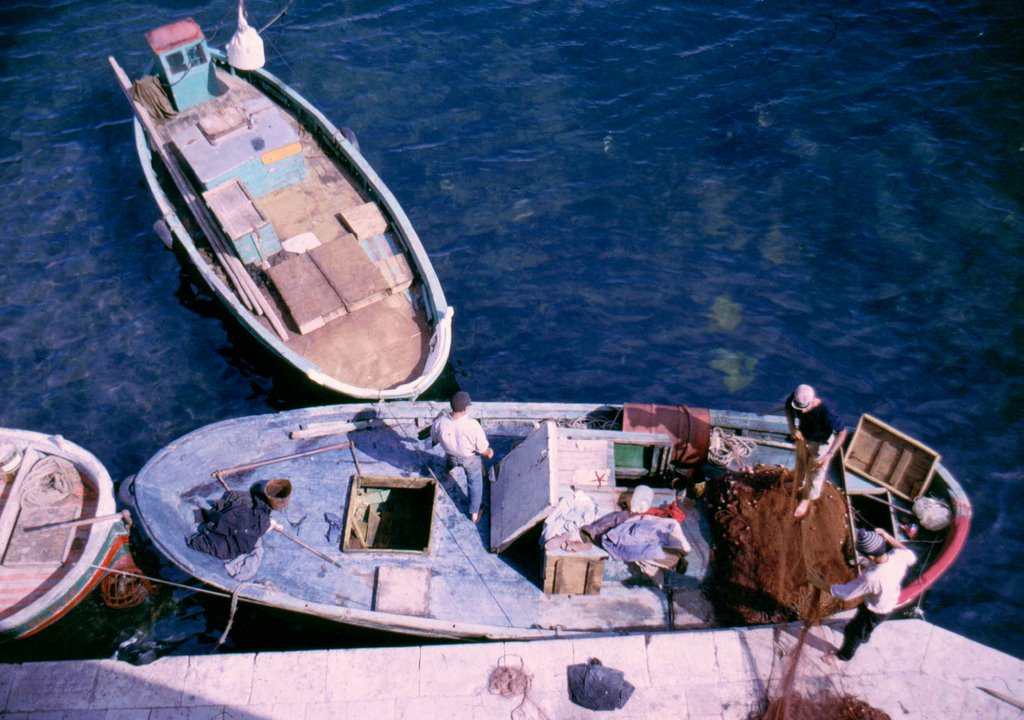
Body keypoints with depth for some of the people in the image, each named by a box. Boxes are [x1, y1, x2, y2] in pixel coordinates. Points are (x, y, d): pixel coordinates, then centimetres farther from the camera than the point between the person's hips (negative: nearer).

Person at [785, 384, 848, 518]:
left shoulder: (827, 411, -44)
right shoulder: (795, 398, -31)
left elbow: (842, 432, -29)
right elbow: (788, 408, -7)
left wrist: (829, 455, -37)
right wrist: (792, 428, -23)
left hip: (821, 443, -4)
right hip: (803, 436, 4)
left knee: (814, 472, 19)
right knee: (800, 464, 30)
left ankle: (807, 499, 47)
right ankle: (801, 485, 62)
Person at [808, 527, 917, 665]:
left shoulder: (871, 578, -46)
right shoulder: (898, 556, -31)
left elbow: (844, 593, -34)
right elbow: (911, 557, -3)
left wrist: (820, 583, -22)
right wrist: (889, 537, -4)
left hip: (876, 612, -7)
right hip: (891, 601, 7)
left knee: (852, 631, 21)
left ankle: (844, 655, 51)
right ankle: (864, 636, 68)